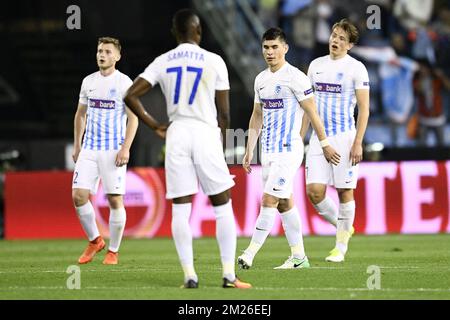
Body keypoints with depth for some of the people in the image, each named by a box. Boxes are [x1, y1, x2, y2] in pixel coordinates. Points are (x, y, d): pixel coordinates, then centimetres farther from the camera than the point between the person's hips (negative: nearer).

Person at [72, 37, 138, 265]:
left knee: (115, 200, -4)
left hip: (114, 150, -5)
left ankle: (113, 251, 8)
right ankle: (94, 240, 15)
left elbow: (133, 118, -7)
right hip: (89, 149, 5)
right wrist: (76, 145, 14)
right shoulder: (89, 82, 11)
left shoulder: (124, 83, -5)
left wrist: (125, 148, -15)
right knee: (79, 196, -5)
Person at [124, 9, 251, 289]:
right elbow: (224, 113, 1)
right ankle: (229, 274, 0)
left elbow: (131, 96, 2)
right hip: (205, 132, -2)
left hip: (176, 134, 2)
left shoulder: (162, 63, 6)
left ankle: (189, 274, -2)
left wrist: (154, 125, 10)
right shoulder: (213, 61, -1)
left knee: (181, 209, 4)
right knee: (223, 207, 5)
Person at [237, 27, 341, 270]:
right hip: (268, 151, 8)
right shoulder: (261, 79, 12)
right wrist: (249, 151, 16)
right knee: (284, 203, 10)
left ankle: (250, 253, -15)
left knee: (269, 201, -13)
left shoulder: (295, 77, -10)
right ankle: (298, 256, 16)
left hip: (288, 150, -8)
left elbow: (312, 113, -7)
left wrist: (325, 145, -4)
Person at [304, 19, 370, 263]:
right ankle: (343, 227, 19)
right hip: (318, 138, 4)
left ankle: (341, 246, 10)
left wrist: (358, 143, -13)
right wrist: (300, 138, 12)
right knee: (314, 191, -5)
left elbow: (364, 108, -6)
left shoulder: (356, 68, -4)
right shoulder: (316, 65, 11)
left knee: (344, 191, 0)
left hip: (344, 137, -4)